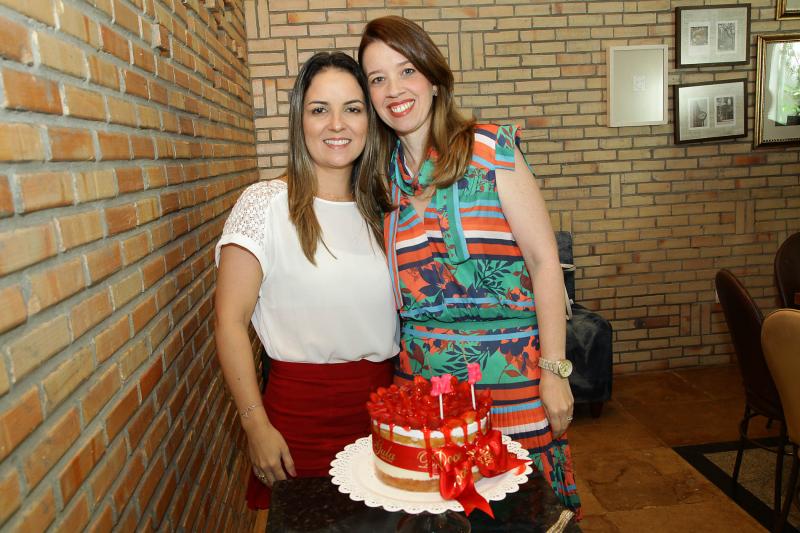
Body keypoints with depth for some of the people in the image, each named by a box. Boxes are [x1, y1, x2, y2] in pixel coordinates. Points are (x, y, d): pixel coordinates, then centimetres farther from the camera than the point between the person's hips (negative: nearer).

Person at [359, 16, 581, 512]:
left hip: (509, 372, -3)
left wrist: (554, 370, -11)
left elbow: (545, 262, -8)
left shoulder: (490, 149, -7)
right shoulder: (384, 175, 6)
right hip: (420, 374, 4)